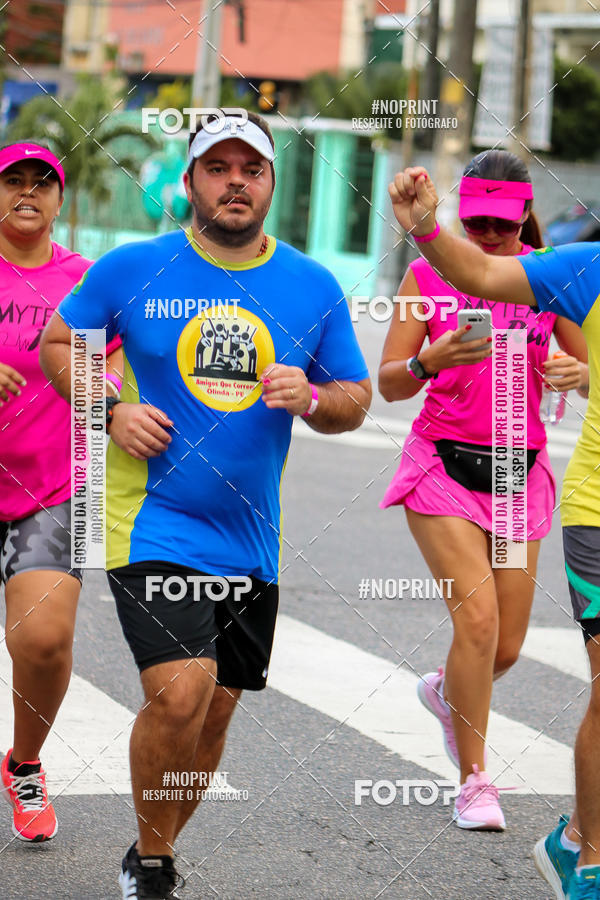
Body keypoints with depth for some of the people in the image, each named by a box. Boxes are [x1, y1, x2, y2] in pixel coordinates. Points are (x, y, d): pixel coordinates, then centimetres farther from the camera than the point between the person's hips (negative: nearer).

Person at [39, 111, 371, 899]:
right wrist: (109, 413, -9)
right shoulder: (131, 270, -3)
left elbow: (355, 401, 10)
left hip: (250, 537, 4)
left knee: (214, 712, 12)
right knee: (181, 691, -20)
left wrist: (312, 399, -13)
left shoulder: (314, 288, 3)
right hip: (151, 521, -4)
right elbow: (58, 344, 8)